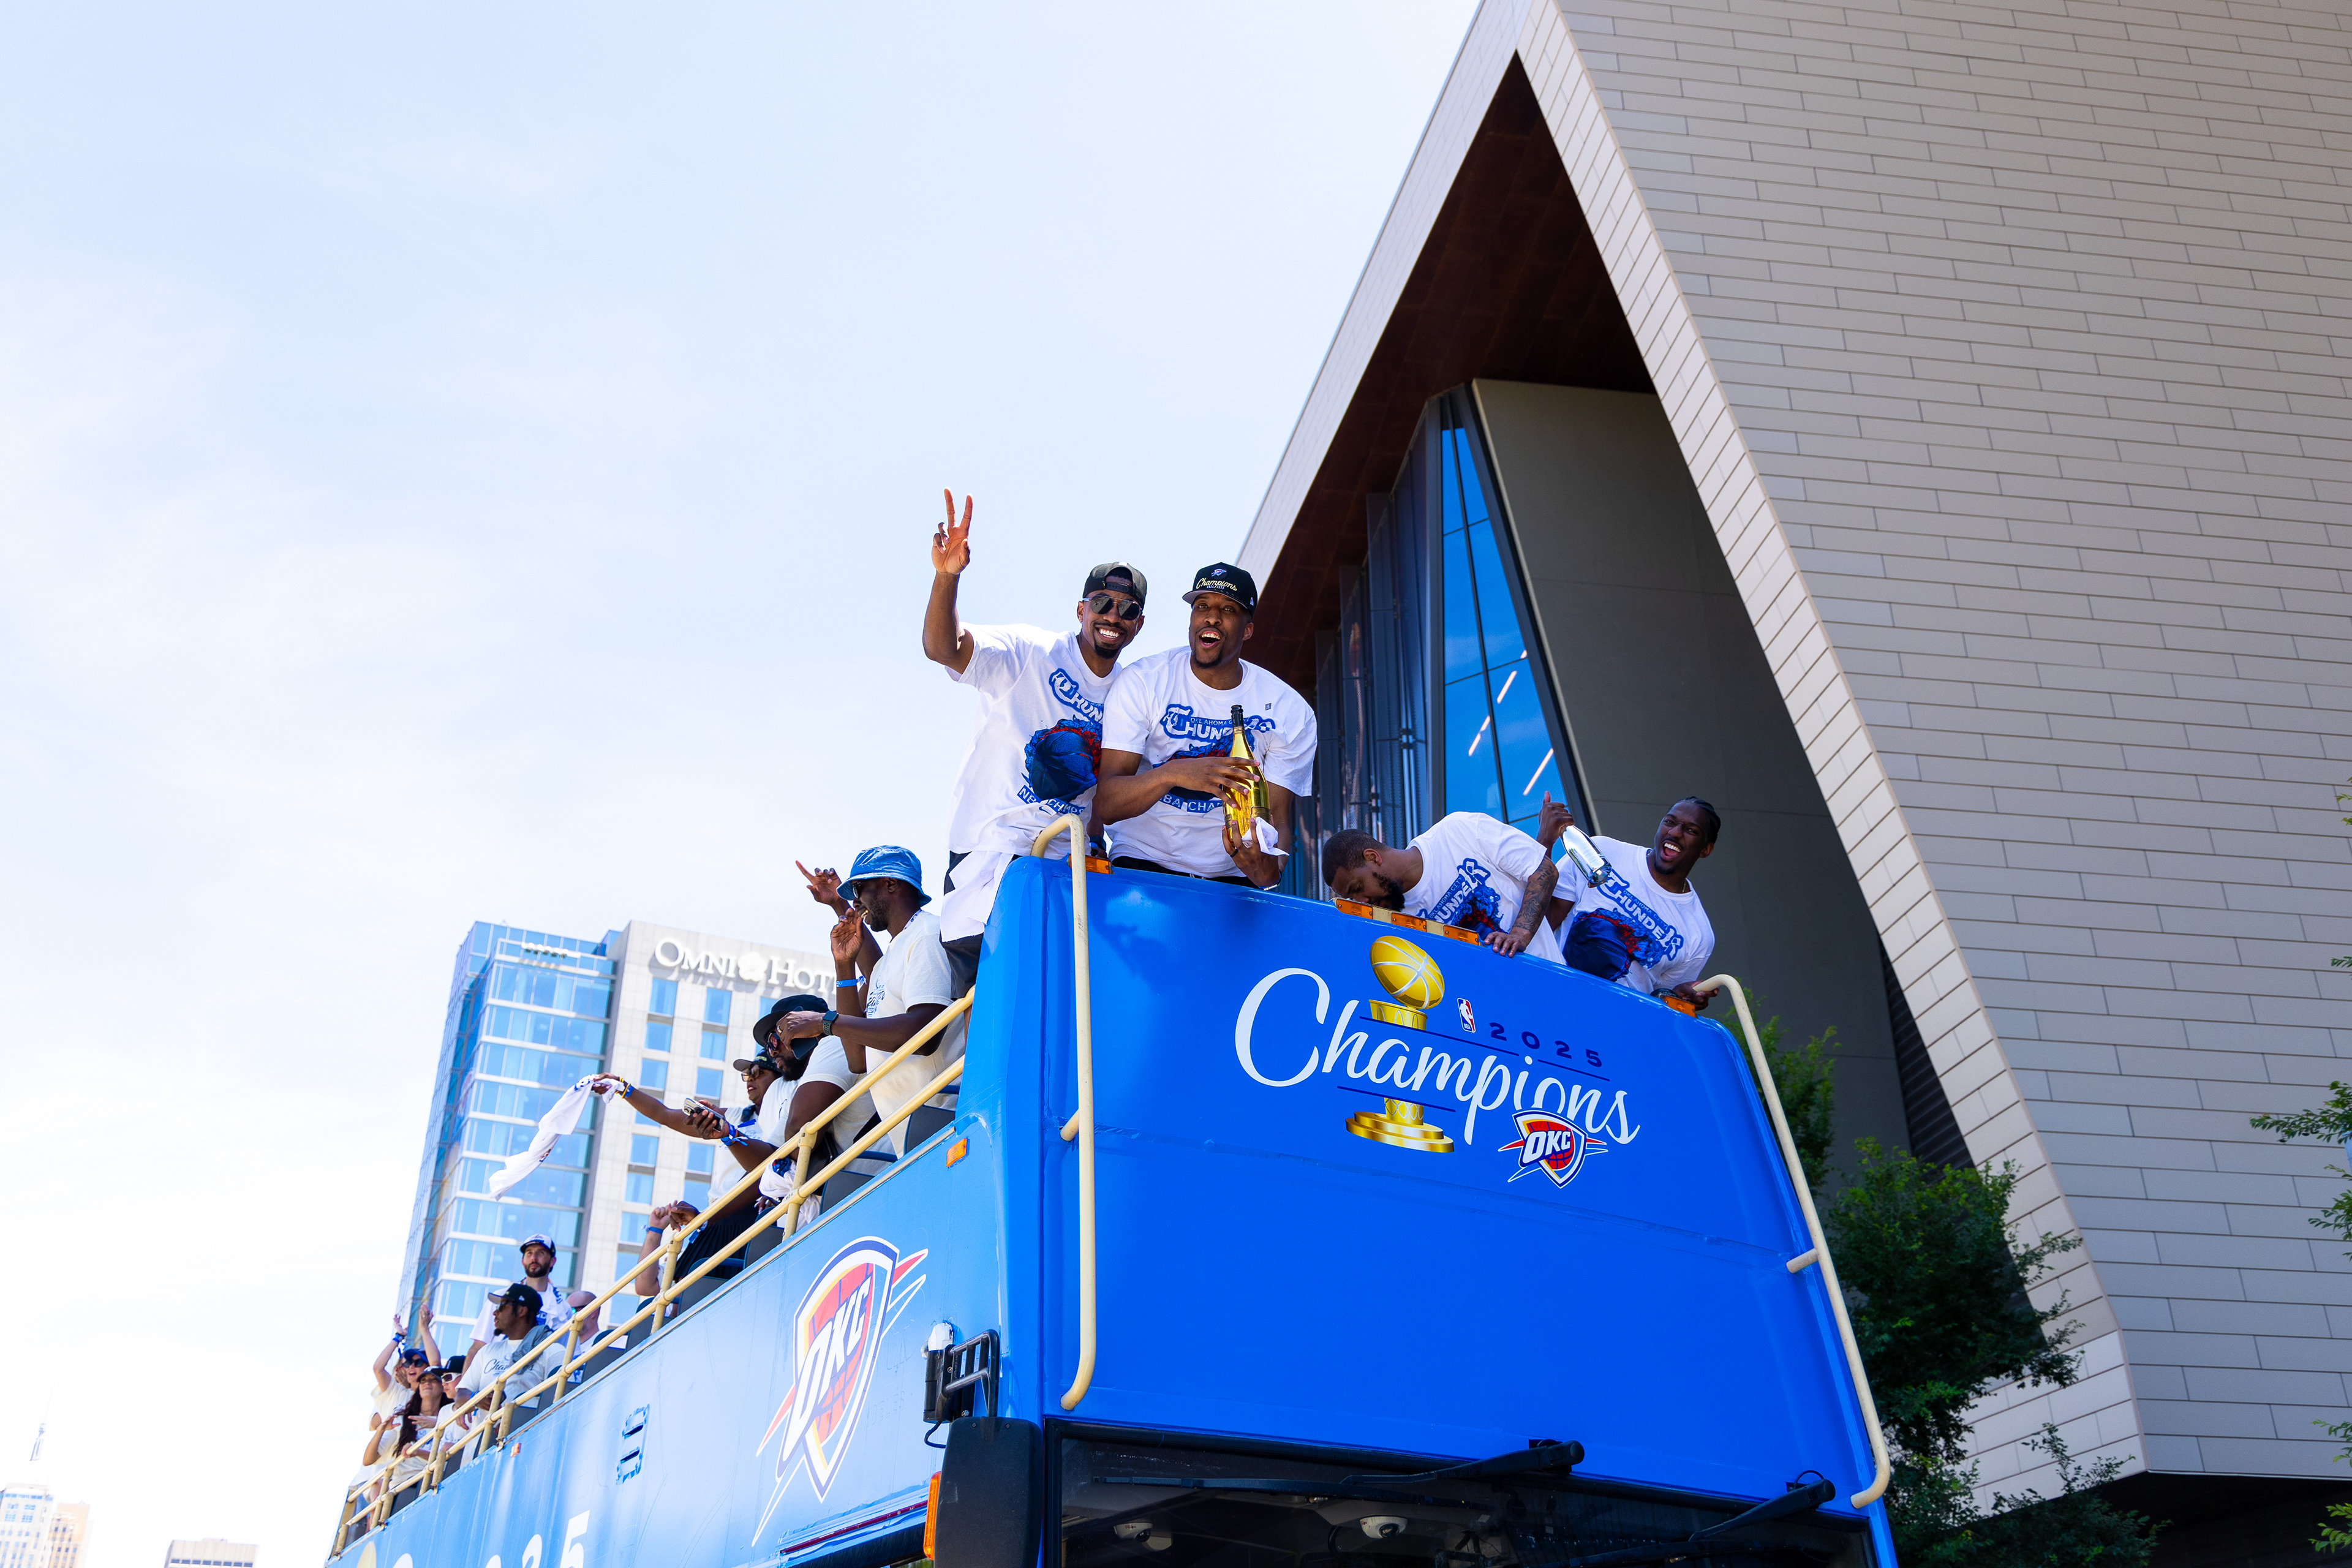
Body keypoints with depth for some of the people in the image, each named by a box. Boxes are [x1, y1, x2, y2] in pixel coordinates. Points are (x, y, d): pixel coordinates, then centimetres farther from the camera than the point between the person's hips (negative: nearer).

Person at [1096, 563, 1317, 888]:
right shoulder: (1142, 682, -7)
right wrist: (1173, 774, -33)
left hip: (1229, 877, 5)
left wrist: (1269, 869, -26)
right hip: (1142, 862, -4)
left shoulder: (1289, 712, -2)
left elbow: (1277, 818, -3)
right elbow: (1106, 805, -14)